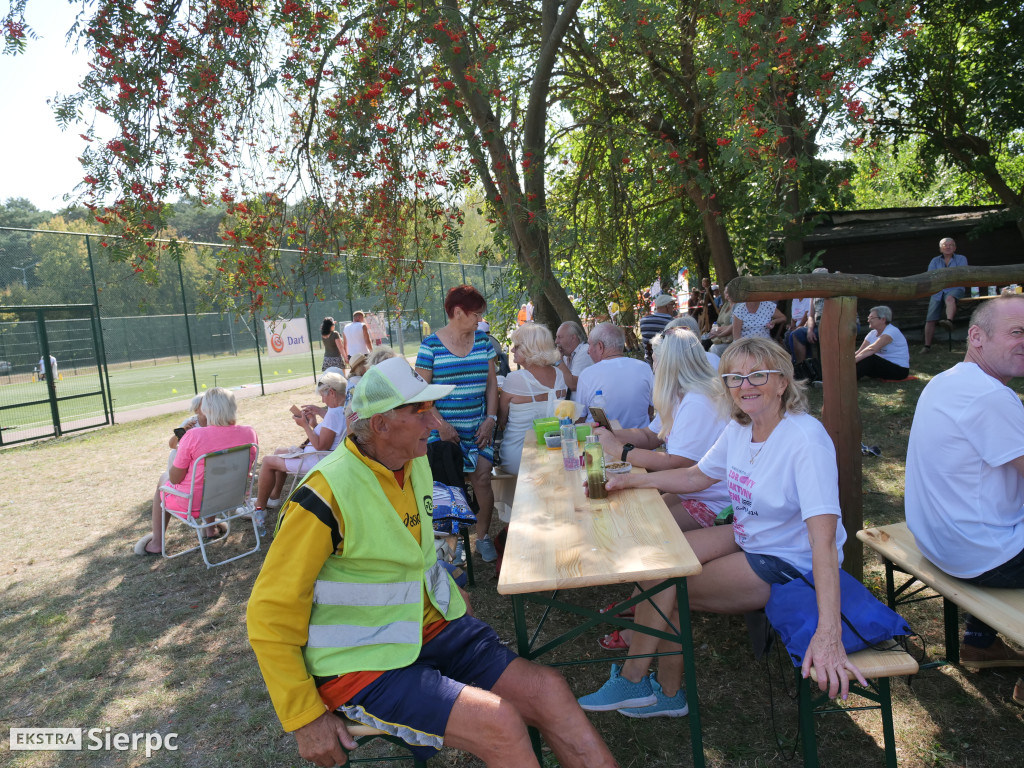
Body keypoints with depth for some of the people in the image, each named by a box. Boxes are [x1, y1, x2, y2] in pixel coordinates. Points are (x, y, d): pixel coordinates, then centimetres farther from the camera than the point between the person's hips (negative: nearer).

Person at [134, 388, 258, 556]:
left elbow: (175, 478, -15)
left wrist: (180, 449, 2)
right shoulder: (249, 433, -15)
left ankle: (157, 542, 37)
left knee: (164, 478, 27)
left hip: (193, 505, -4)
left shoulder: (193, 437, -27)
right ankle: (211, 529, 43)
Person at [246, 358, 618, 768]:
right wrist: (305, 718, -14)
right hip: (362, 666, -7)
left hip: (428, 628, 7)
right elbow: (270, 614, -15)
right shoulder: (327, 496, -20)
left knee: (549, 691, -10)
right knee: (500, 725, -22)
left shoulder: (415, 463, 4)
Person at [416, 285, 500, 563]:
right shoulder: (431, 345, -4)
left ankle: (483, 536, 13)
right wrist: (441, 425, -11)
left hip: (479, 426, 3)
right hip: (445, 428, -3)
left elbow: (491, 384, 11)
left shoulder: (483, 341, 8)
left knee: (482, 478, -4)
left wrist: (491, 419, 0)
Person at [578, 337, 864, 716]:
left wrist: (828, 634, -44)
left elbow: (823, 538, -36)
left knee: (667, 589, -11)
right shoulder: (739, 429, -3)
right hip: (746, 538, 8)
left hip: (788, 563, -8)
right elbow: (697, 475, 12)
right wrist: (628, 480, 4)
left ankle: (667, 692, 16)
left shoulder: (806, 439, -28)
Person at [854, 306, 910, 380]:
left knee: (869, 358, -30)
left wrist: (854, 360, -38)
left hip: (899, 369, -8)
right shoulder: (872, 333, 8)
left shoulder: (892, 331, -18)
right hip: (884, 365, 8)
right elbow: (860, 351, -1)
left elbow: (872, 349, -31)